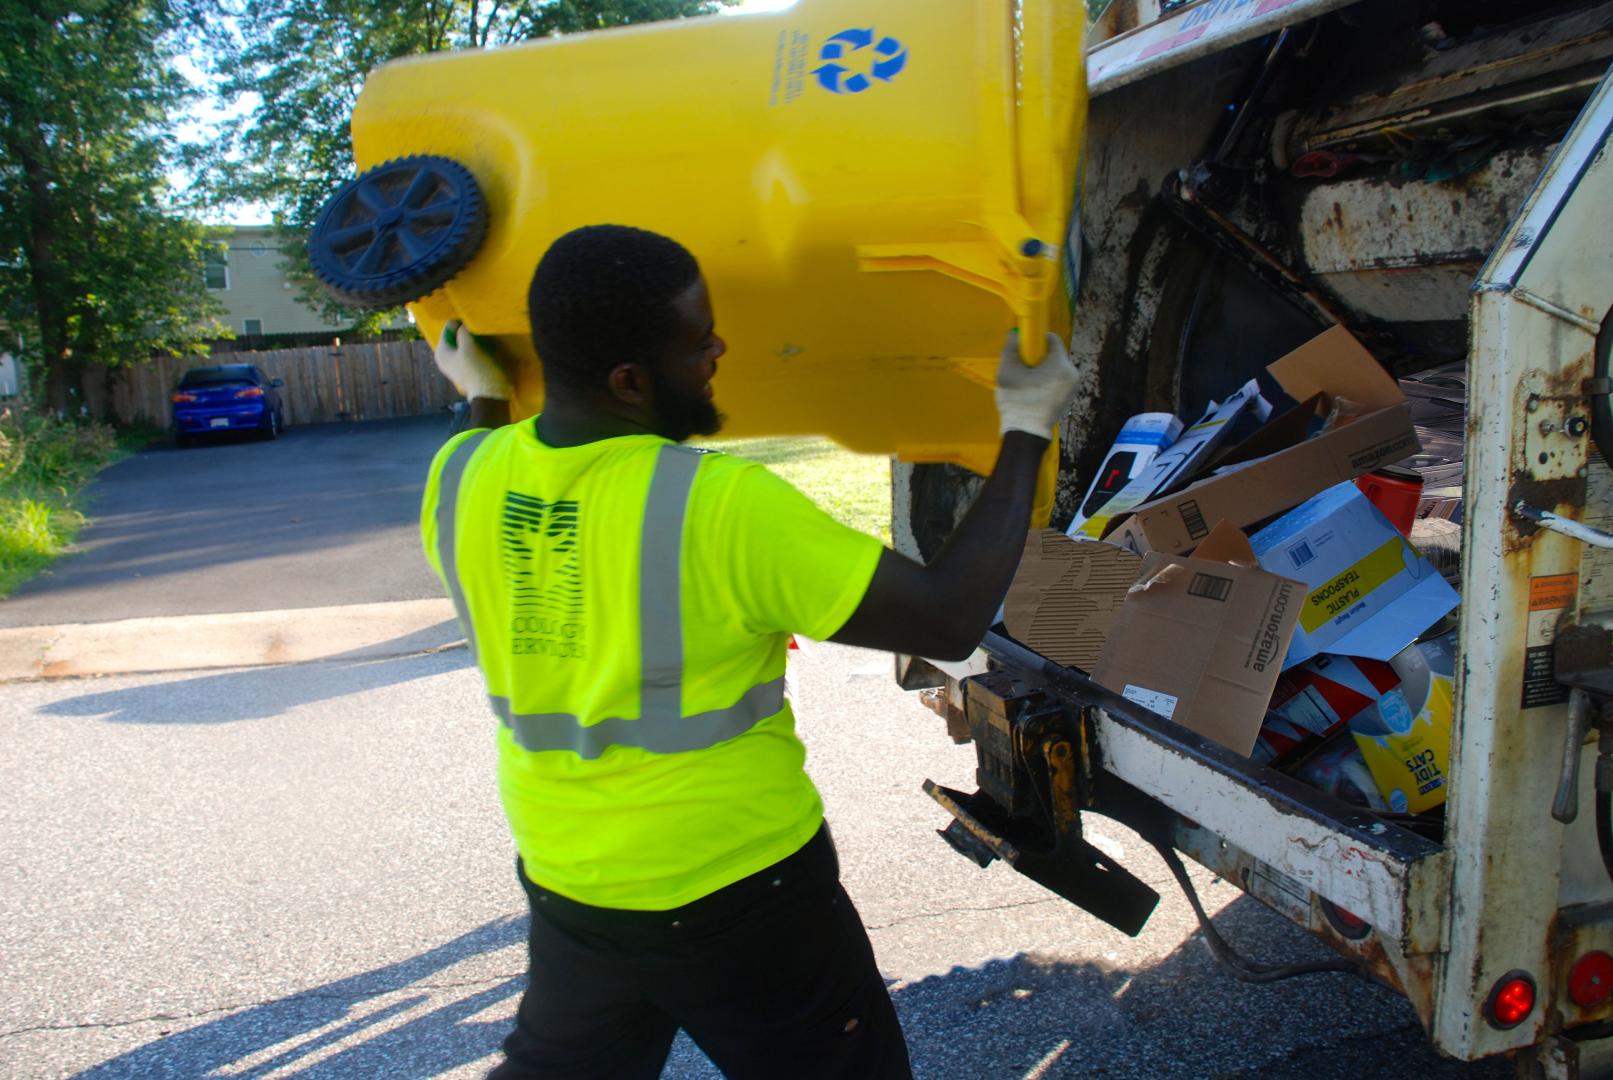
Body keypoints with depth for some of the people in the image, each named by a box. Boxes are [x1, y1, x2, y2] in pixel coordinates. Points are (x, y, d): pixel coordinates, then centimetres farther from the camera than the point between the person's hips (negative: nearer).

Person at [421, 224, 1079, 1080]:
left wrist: (482, 403, 25)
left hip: (567, 886, 6)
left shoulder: (461, 475, -9)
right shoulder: (721, 506, -27)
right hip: (741, 897, -5)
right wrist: (1027, 430, -11)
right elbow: (950, 620, -23)